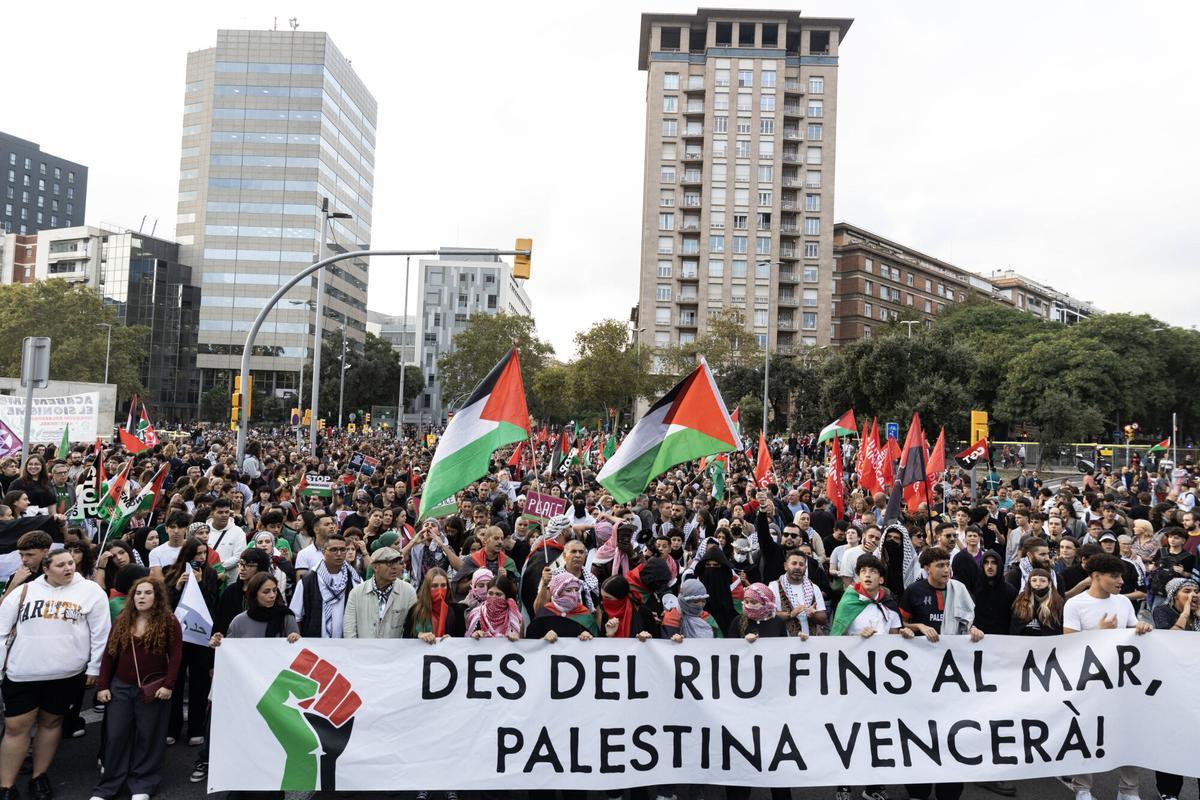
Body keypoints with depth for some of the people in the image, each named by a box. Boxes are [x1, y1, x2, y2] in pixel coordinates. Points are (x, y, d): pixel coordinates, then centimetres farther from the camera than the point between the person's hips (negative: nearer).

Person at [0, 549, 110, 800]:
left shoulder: (90, 590, -3)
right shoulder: (25, 590, 4)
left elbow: (100, 631, -1)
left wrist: (94, 667, -1)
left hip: (66, 673, -1)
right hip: (22, 673, 1)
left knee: (50, 722, 12)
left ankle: (39, 777, 28)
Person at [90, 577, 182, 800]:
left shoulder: (169, 621, -6)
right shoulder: (121, 621, 6)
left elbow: (176, 655, -8)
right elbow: (109, 654, 7)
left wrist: (168, 685, -15)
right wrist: (102, 686, 2)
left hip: (153, 689, -4)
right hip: (120, 687, 4)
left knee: (147, 737, 5)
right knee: (115, 736, 8)